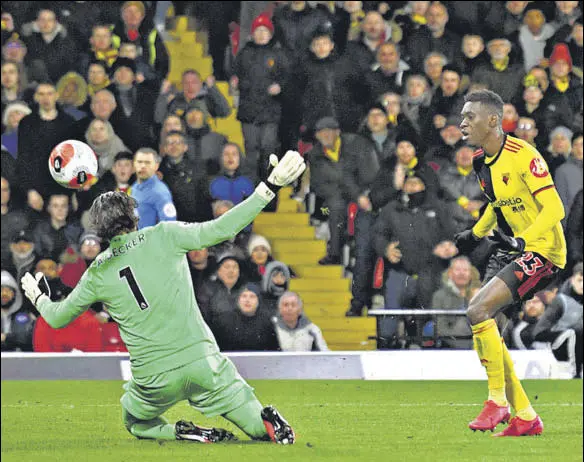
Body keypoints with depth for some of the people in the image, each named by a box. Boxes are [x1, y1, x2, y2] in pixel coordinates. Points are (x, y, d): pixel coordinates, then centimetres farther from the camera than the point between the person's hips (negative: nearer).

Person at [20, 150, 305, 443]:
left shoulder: (97, 275, 4)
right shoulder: (163, 237, -2)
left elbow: (58, 318, 17)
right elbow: (219, 230, -9)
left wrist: (38, 297, 40)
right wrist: (270, 188, -9)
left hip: (153, 380, 0)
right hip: (201, 361, 0)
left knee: (137, 425, 29)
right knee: (260, 428, 9)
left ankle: (185, 433, -2)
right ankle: (269, 424, -28)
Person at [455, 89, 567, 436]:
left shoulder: (522, 156, -20)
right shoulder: (481, 161, 8)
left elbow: (555, 208, -22)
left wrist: (523, 240, -32)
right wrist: (476, 234, 14)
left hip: (542, 249, -9)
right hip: (512, 249, 9)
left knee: (480, 310, -22)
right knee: (482, 322, 3)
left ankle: (498, 401, -10)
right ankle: (525, 418, 8)